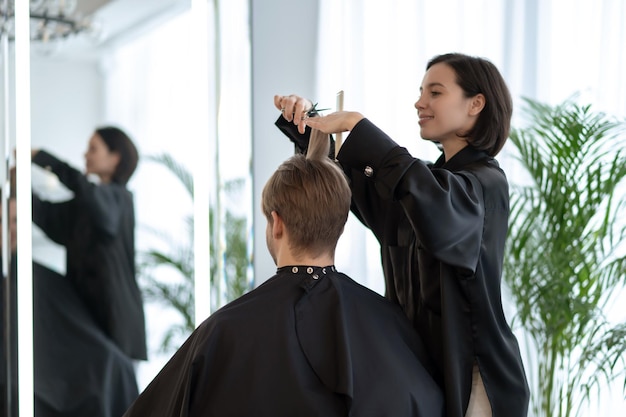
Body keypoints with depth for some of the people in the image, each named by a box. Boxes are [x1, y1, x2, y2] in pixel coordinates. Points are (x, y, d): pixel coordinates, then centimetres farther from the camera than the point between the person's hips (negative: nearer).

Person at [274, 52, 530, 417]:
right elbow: (350, 180, 19)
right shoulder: (428, 176, 11)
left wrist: (358, 127, -28)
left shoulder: (486, 184, -12)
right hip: (415, 363, 7)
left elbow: (434, 206, -34)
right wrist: (303, 120, 1)